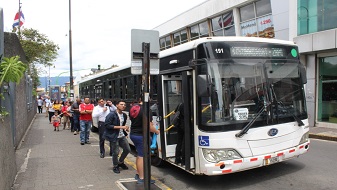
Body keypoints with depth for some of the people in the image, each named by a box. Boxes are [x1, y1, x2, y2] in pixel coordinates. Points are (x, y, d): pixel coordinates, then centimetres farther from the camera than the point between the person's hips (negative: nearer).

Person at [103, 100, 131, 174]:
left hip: (122, 136, 7)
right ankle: (115, 166, 25)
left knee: (127, 149, 11)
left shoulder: (124, 115, 7)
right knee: (115, 152, -1)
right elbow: (107, 125, -19)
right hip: (114, 137, -7)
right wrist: (120, 127, -22)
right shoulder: (111, 115, -14)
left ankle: (120, 162, 36)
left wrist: (125, 128, -1)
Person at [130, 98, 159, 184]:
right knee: (142, 157, -1)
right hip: (141, 136, -9)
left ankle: (138, 174, 31)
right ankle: (141, 178, 6)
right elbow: (149, 127, -23)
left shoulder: (134, 107, 3)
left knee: (139, 155, 21)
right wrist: (157, 131, -3)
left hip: (133, 134, 9)